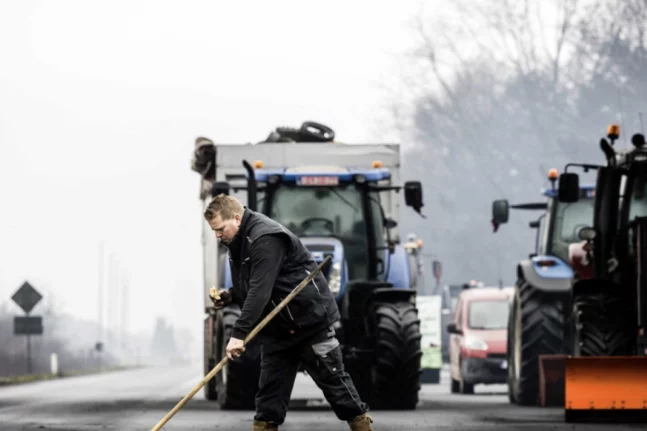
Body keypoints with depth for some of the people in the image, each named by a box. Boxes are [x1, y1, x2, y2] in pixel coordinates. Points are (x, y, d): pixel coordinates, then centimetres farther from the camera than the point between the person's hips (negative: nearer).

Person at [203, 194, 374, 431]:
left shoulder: (266, 238, -24)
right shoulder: (238, 243, 8)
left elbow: (260, 290, -32)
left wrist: (239, 334, -36)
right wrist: (230, 295, -2)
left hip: (310, 320, -9)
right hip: (277, 327, 9)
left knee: (333, 379, 0)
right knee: (271, 388, 4)